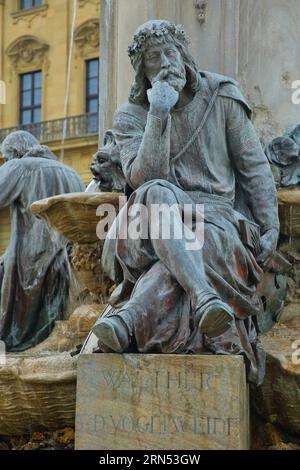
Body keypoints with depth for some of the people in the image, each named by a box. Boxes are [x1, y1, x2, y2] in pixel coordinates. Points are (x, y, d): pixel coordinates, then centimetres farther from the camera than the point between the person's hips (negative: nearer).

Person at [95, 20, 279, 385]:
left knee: (193, 243, -37)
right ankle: (203, 297, -54)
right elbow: (144, 179, -11)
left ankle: (124, 320, -55)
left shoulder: (221, 97, 7)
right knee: (158, 194, -37)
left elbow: (255, 167, 8)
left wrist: (271, 228, -2)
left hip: (217, 215, 0)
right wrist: (159, 114, -18)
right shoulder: (130, 116, 6)